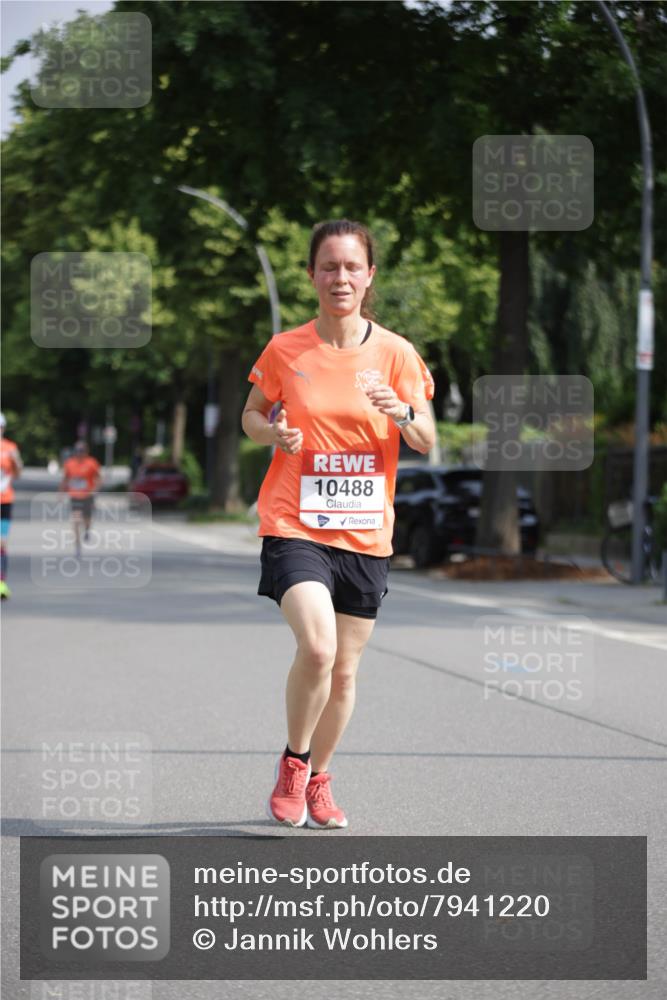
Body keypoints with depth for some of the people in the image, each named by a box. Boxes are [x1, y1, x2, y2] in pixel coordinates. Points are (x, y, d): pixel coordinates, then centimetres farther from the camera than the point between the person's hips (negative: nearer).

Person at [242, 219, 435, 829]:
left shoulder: (395, 353, 0)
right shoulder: (284, 351, -1)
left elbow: (426, 443, -1)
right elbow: (251, 416, 13)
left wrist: (402, 413, -23)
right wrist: (275, 432, -10)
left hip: (366, 534, 2)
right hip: (295, 526, -2)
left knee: (344, 670, 9)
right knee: (316, 647, -23)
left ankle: (319, 778, 33)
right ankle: (293, 763, 3)